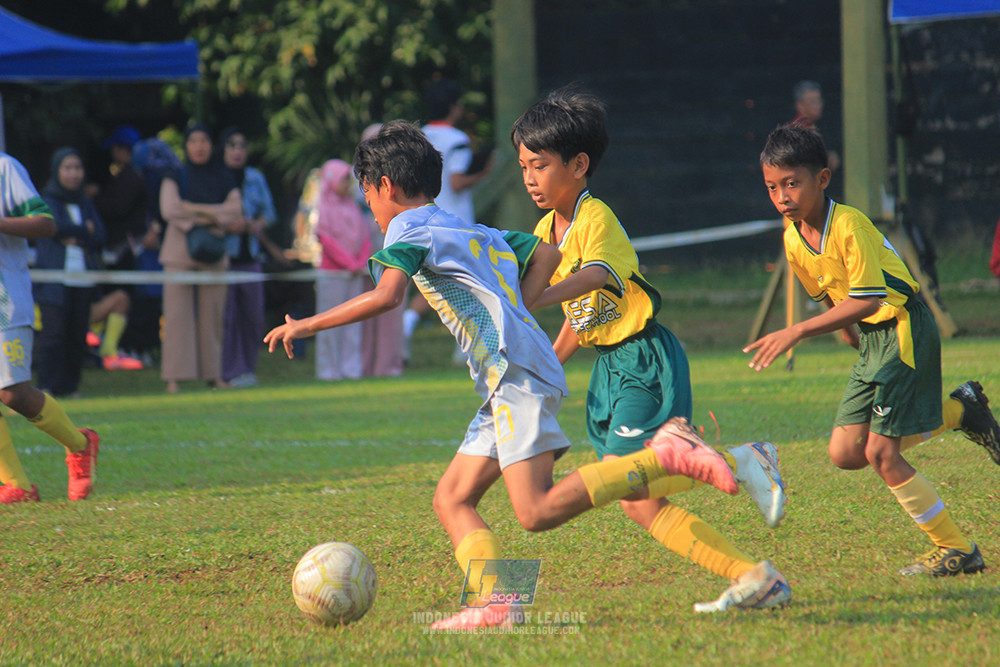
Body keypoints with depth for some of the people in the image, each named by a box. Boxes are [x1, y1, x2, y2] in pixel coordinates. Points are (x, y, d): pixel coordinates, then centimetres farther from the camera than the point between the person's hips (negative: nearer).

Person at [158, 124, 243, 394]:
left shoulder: (224, 179, 12)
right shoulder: (175, 178, 6)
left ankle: (213, 374, 5)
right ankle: (174, 378, -9)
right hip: (180, 252, -2)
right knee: (177, 313, -8)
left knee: (212, 315, -1)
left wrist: (195, 211, -9)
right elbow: (169, 209, -11)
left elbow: (235, 210, -1)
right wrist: (217, 214, -9)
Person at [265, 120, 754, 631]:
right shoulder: (480, 233, 26)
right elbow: (546, 255, 33)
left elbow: (386, 297, -17)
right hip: (508, 382, 10)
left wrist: (309, 325, -9)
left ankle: (664, 457, -19)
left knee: (537, 511, -17)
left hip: (517, 372, -10)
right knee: (451, 499, 8)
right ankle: (496, 603, -6)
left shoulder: (408, 229, 0)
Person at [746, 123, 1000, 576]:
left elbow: (866, 300, -28)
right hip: (871, 337, 8)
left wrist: (797, 333, -31)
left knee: (881, 453, -11)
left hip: (904, 329, -8)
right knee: (845, 453, 3)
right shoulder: (794, 240, 3)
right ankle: (960, 411, 18)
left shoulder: (849, 226, -22)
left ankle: (956, 551, 3)